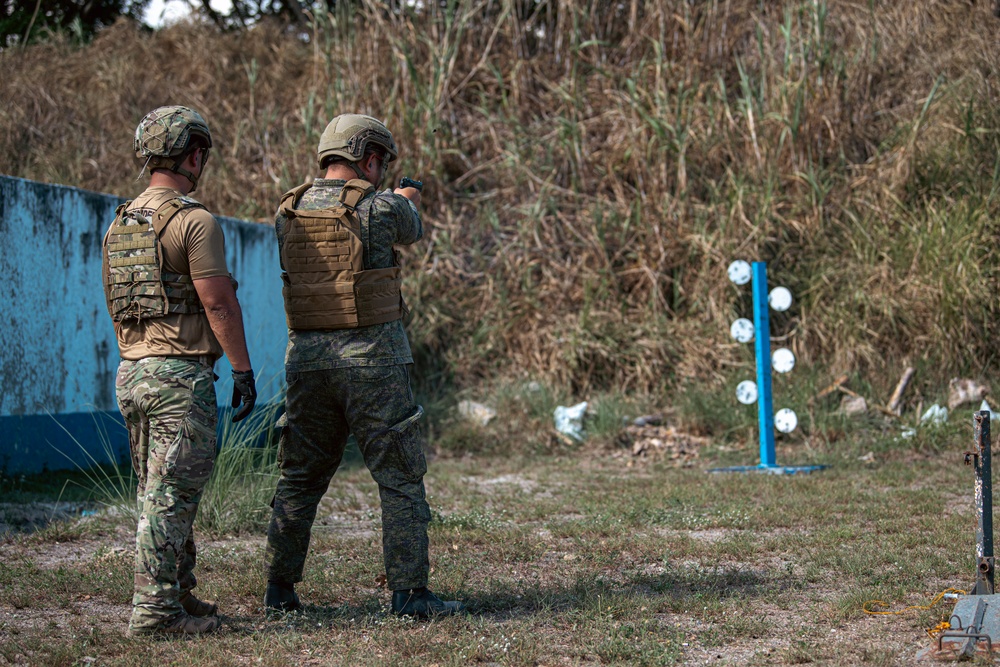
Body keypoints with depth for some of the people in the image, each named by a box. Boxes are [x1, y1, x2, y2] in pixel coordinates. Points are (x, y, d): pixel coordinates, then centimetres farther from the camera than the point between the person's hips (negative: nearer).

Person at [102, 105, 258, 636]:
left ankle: (179, 595, 21)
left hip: (131, 373, 8)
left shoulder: (119, 224, 14)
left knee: (159, 493, 15)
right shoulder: (194, 221, -12)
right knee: (171, 495, -6)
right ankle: (154, 608, -6)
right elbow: (218, 302, -15)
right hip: (180, 373, -8)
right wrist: (243, 370, -10)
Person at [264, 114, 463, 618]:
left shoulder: (289, 213, 5)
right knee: (400, 477, 3)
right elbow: (412, 231, 13)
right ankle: (409, 592, 1)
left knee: (300, 476, 16)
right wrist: (408, 199, 38)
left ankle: (280, 588, 19)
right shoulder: (381, 208, -9)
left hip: (307, 356, 5)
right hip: (371, 358, -5)